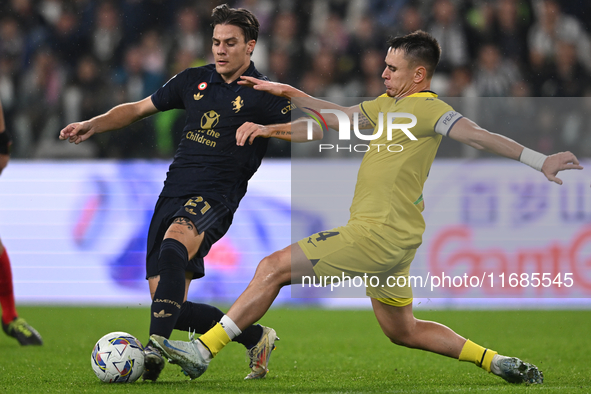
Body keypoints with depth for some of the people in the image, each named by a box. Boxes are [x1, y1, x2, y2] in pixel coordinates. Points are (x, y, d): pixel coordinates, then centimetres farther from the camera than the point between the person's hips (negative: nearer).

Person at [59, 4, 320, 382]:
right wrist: (93, 125, 12)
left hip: (214, 198, -6)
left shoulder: (262, 96, 1)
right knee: (170, 307, -1)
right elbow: (138, 109, 25)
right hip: (173, 193, 6)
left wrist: (265, 128, -26)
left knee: (172, 246, -39)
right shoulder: (194, 80, 15)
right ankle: (255, 336, 20)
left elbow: (314, 128, -13)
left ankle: (156, 348, -47)